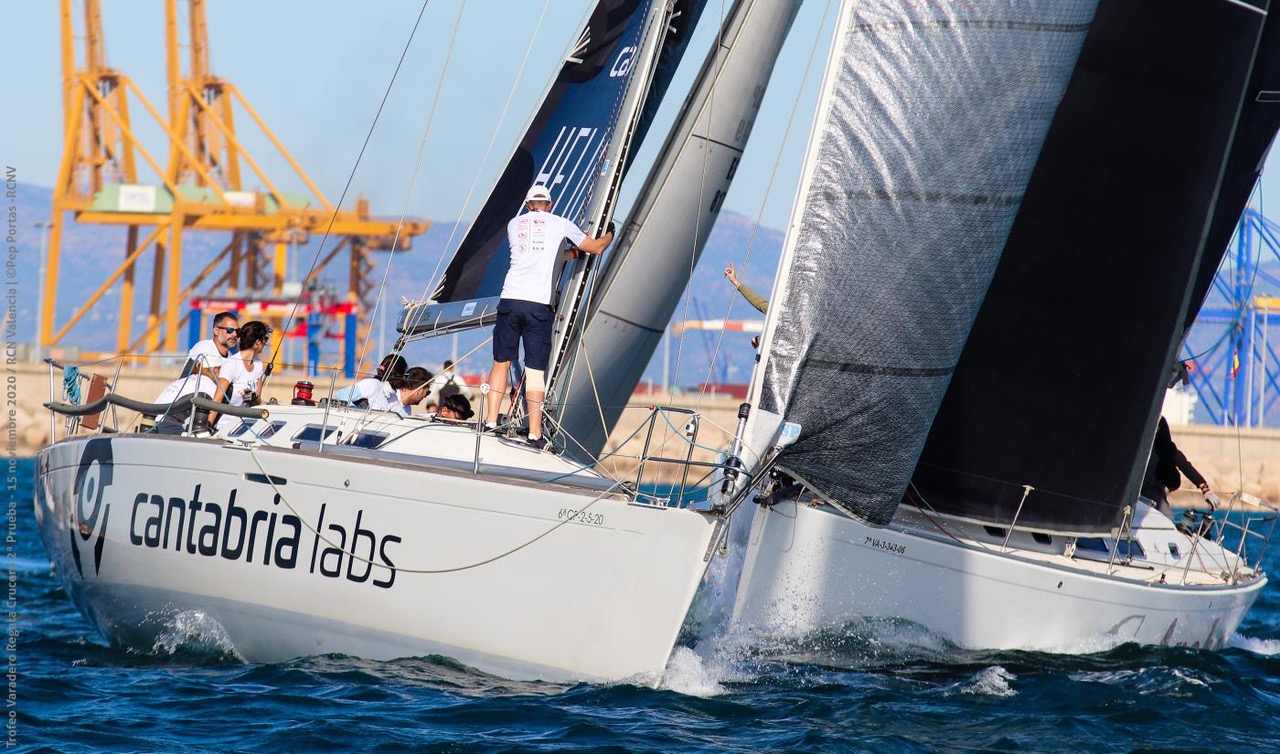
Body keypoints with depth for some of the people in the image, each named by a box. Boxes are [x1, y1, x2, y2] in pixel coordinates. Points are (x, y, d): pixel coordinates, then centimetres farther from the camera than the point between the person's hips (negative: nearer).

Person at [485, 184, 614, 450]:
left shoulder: (515, 224, 15)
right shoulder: (560, 224, 8)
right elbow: (596, 248, 18)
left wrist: (573, 254, 37)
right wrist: (609, 234, 40)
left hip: (510, 299, 2)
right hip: (539, 305, -2)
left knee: (501, 363, 10)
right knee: (535, 369, -1)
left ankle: (491, 422, 6)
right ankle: (535, 434, -3)